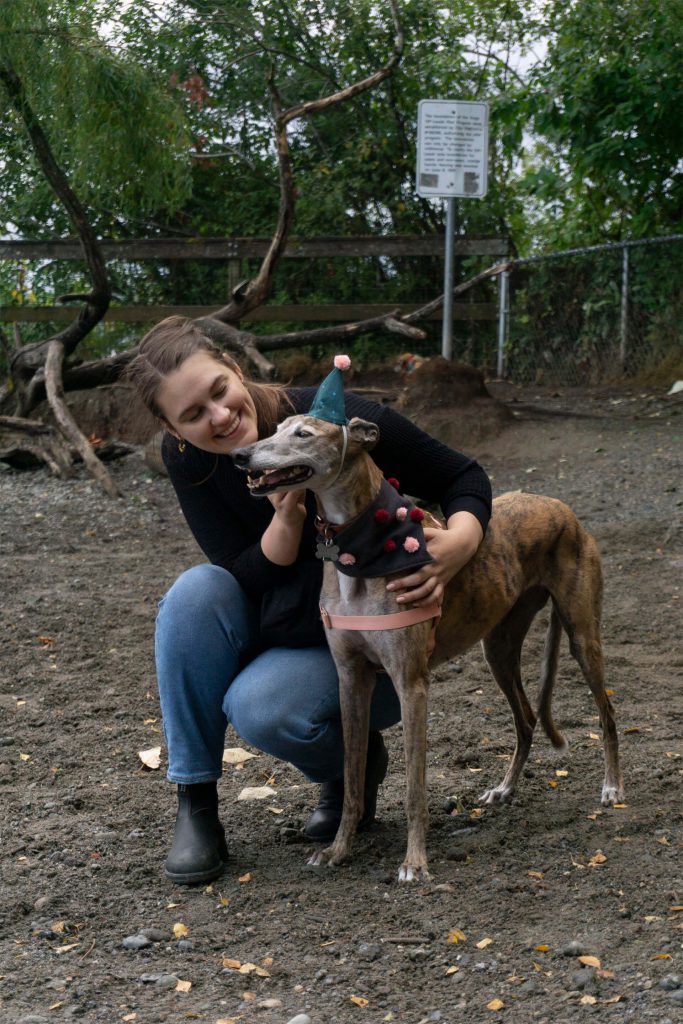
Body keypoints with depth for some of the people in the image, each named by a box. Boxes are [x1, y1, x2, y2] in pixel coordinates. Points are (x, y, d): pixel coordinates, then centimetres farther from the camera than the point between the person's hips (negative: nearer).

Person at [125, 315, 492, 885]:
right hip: (273, 628, 4)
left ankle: (355, 761, 5)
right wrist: (287, 519, -34)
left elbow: (464, 479, -14)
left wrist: (458, 544, -36)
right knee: (196, 593, -27)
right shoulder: (186, 459, -13)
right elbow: (247, 579, -14)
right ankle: (196, 806, -15)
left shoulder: (339, 421, -24)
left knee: (260, 706, -31)